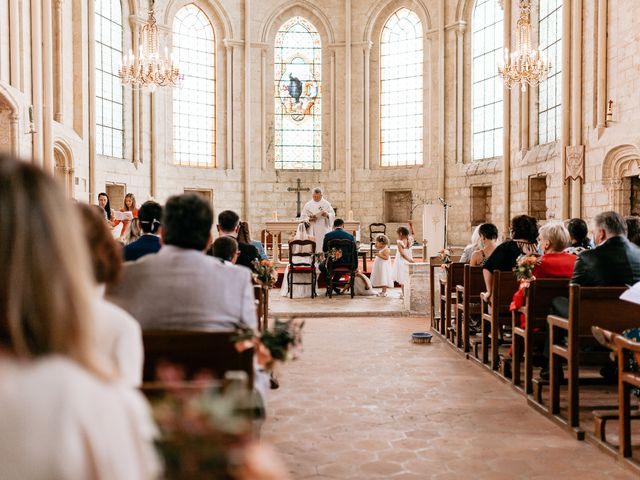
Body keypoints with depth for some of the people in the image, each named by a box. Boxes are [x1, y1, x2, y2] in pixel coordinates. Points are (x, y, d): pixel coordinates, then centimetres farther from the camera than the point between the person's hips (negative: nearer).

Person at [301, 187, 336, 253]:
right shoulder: (308, 205, 9)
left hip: (323, 230, -1)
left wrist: (327, 215, -18)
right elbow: (303, 217, 7)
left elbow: (333, 215, 3)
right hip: (312, 231, 1)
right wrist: (309, 219, -13)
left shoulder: (326, 204, 7)